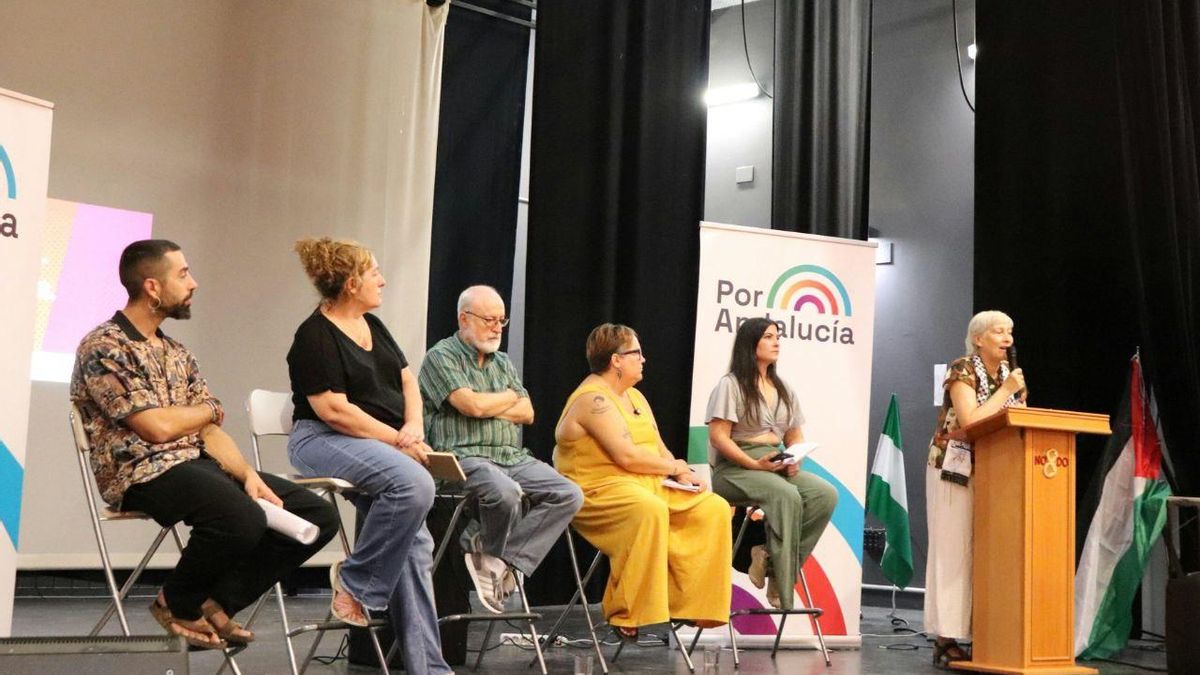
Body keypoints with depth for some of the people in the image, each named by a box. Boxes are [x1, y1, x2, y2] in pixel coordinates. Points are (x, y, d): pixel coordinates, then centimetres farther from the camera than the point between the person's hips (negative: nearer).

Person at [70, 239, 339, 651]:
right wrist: (210, 409, 3)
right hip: (143, 472, -8)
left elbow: (209, 431, 12)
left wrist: (248, 474, -6)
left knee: (317, 515, -5)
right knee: (242, 519, -36)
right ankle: (176, 603, -6)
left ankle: (217, 601, 2)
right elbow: (158, 427, -17)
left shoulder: (176, 352, 18)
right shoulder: (103, 349, -8)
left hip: (199, 463, 8)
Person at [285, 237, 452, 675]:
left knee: (414, 543, -9)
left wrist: (413, 428, -1)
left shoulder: (373, 326, 18)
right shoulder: (315, 337, -8)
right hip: (324, 441, -8)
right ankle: (354, 582, -14)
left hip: (379, 446, 8)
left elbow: (408, 381, 19)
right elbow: (333, 410, -16)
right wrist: (396, 439, -15)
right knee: (414, 483, -33)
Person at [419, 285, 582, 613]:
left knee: (569, 494, -15)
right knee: (505, 492, -38)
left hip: (514, 458, 7)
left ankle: (497, 561, -19)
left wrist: (488, 408, -3)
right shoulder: (441, 356, 1)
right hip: (465, 457, -7)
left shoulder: (503, 362, 24)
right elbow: (472, 404, -13)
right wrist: (509, 397, 6)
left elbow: (527, 413, 12)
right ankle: (494, 557, -5)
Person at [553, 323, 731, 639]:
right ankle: (627, 616, -29)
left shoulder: (635, 396, 19)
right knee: (648, 510, -39)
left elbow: (659, 449, 17)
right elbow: (627, 456, -21)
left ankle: (687, 604, -5)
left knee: (714, 509, -6)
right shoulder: (593, 398, -12)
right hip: (598, 492, -9)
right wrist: (677, 467, -9)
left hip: (648, 487, 9)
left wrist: (684, 473, -4)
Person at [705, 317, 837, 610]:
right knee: (787, 495, -35)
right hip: (734, 468, -7)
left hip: (776, 466, 7)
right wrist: (754, 464, -19)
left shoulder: (783, 389, 22)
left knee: (826, 494, -22)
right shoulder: (730, 385, 0)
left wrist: (795, 460, -3)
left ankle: (771, 558, -19)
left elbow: (795, 436, 21)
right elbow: (718, 437, -8)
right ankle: (782, 591, -30)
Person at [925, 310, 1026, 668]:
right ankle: (946, 640, -3)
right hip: (955, 468, -6)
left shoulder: (1011, 373, 11)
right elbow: (970, 421, -22)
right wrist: (1006, 391, -16)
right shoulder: (962, 370, -10)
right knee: (953, 551, -5)